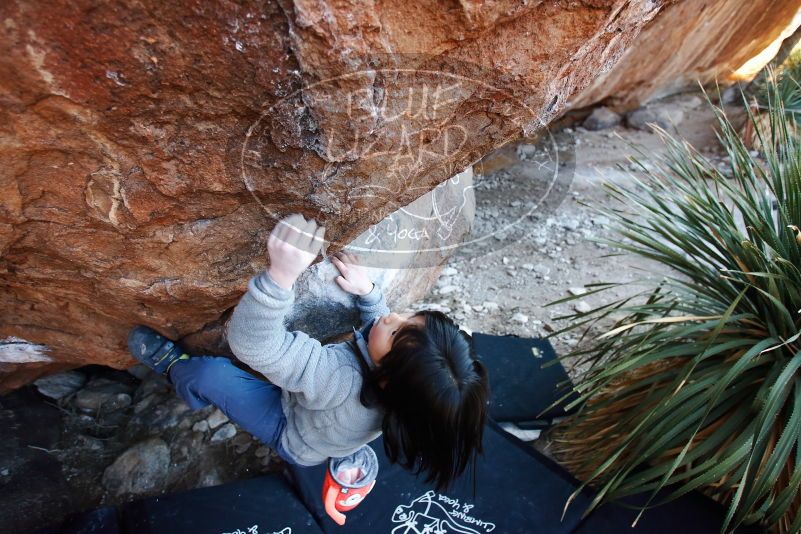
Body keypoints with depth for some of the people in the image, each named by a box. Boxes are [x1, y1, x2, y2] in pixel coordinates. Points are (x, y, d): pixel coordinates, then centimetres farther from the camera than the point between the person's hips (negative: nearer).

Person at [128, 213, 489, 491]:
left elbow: (250, 342, -53)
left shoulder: (343, 381, -51)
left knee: (210, 375, -14)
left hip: (296, 438, -5)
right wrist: (366, 290, -25)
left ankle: (174, 366, 27)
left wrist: (280, 275, -70)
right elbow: (380, 322, -7)